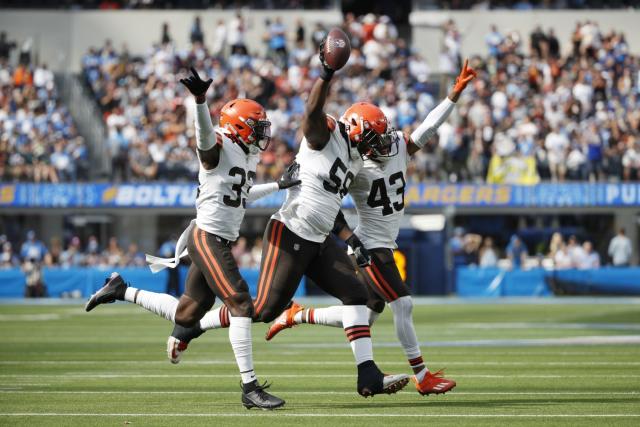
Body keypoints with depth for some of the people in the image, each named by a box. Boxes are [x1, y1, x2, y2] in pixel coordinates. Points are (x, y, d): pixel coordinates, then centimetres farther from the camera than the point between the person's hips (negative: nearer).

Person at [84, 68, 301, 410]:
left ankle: (121, 291, 29)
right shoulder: (219, 148, -12)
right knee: (240, 304, -15)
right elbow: (205, 132, -34)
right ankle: (250, 388, -15)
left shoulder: (248, 157, 16)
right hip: (207, 237, -10)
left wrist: (279, 185, 29)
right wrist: (200, 99, -53)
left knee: (185, 316, 13)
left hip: (221, 241, 10)